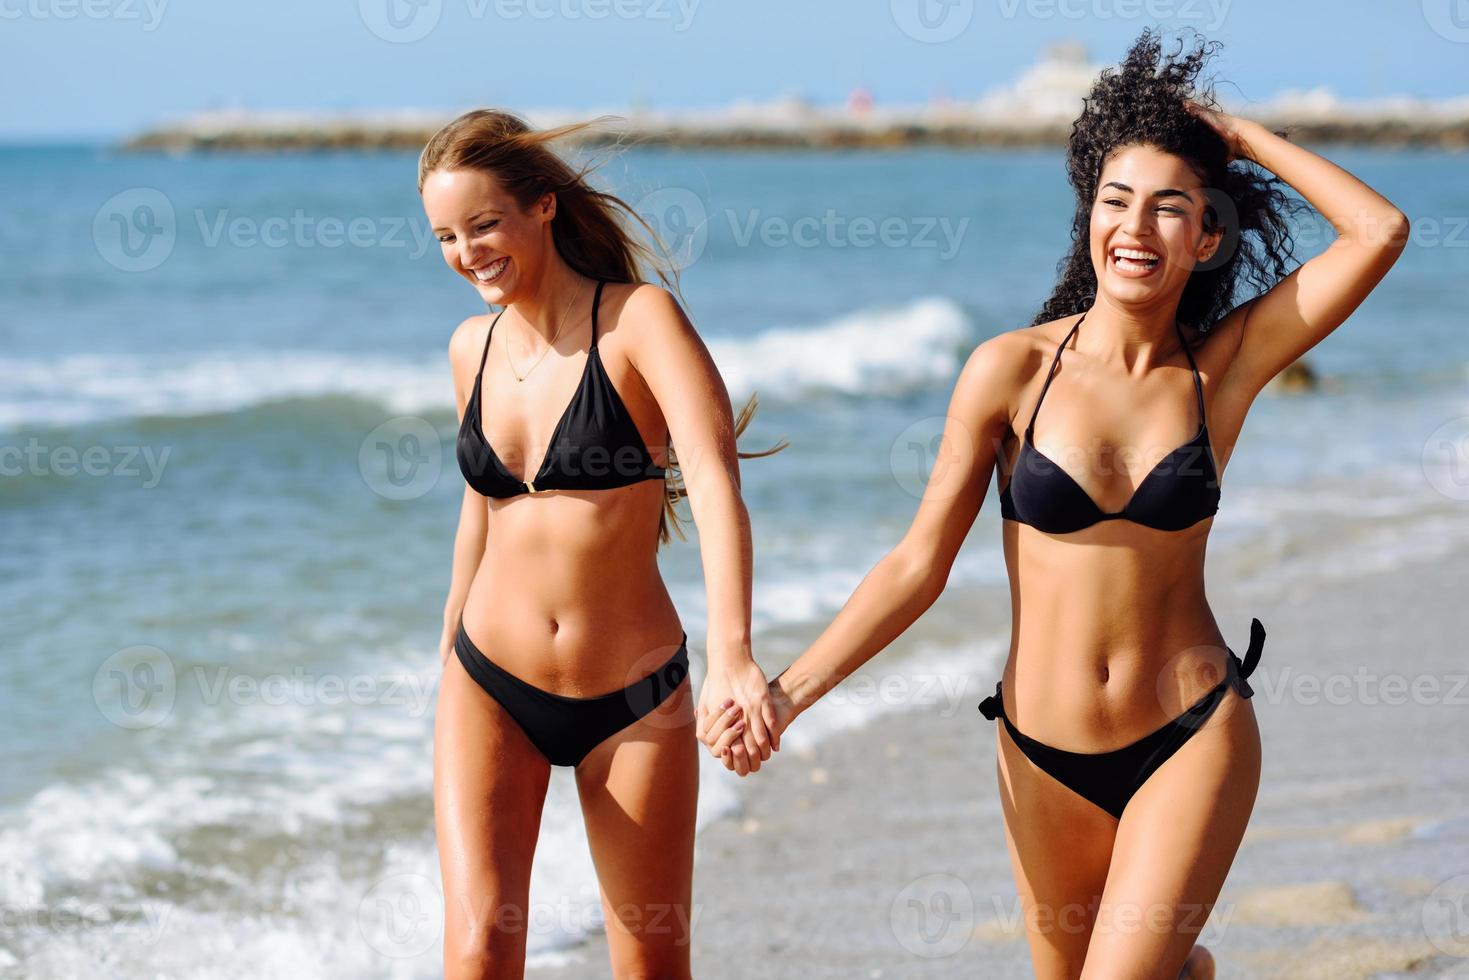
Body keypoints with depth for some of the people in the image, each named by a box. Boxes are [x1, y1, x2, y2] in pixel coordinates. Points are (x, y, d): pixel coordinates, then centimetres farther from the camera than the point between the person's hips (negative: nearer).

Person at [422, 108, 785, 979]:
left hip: (633, 696, -3)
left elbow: (714, 479, -27)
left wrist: (731, 657, -42)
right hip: (492, 688, 3)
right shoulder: (472, 348, 3)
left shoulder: (639, 319, -13)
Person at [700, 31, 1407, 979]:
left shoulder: (1223, 366, -4)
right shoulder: (1012, 371, -6)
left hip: (1193, 740, -2)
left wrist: (1237, 136, -4)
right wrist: (789, 691, -10)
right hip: (1044, 756, 2)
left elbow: (1381, 232, -11)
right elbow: (920, 564, -3)